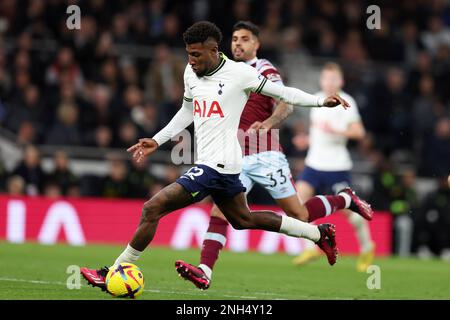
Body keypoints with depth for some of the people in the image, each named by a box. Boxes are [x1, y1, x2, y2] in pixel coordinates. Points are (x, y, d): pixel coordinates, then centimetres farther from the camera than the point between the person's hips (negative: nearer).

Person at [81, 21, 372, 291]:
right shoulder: (191, 73, 9)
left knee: (152, 208, -13)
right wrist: (157, 141, 22)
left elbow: (282, 93, -1)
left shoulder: (239, 73, -12)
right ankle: (320, 234, 34)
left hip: (217, 166, -9)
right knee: (243, 219, 24)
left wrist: (322, 101, -6)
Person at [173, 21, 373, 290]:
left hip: (265, 156, -6)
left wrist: (266, 124, -36)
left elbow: (286, 106, -19)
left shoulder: (265, 71, -6)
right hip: (236, 157, 6)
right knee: (219, 210, -13)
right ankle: (204, 272, -22)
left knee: (298, 215, 1)